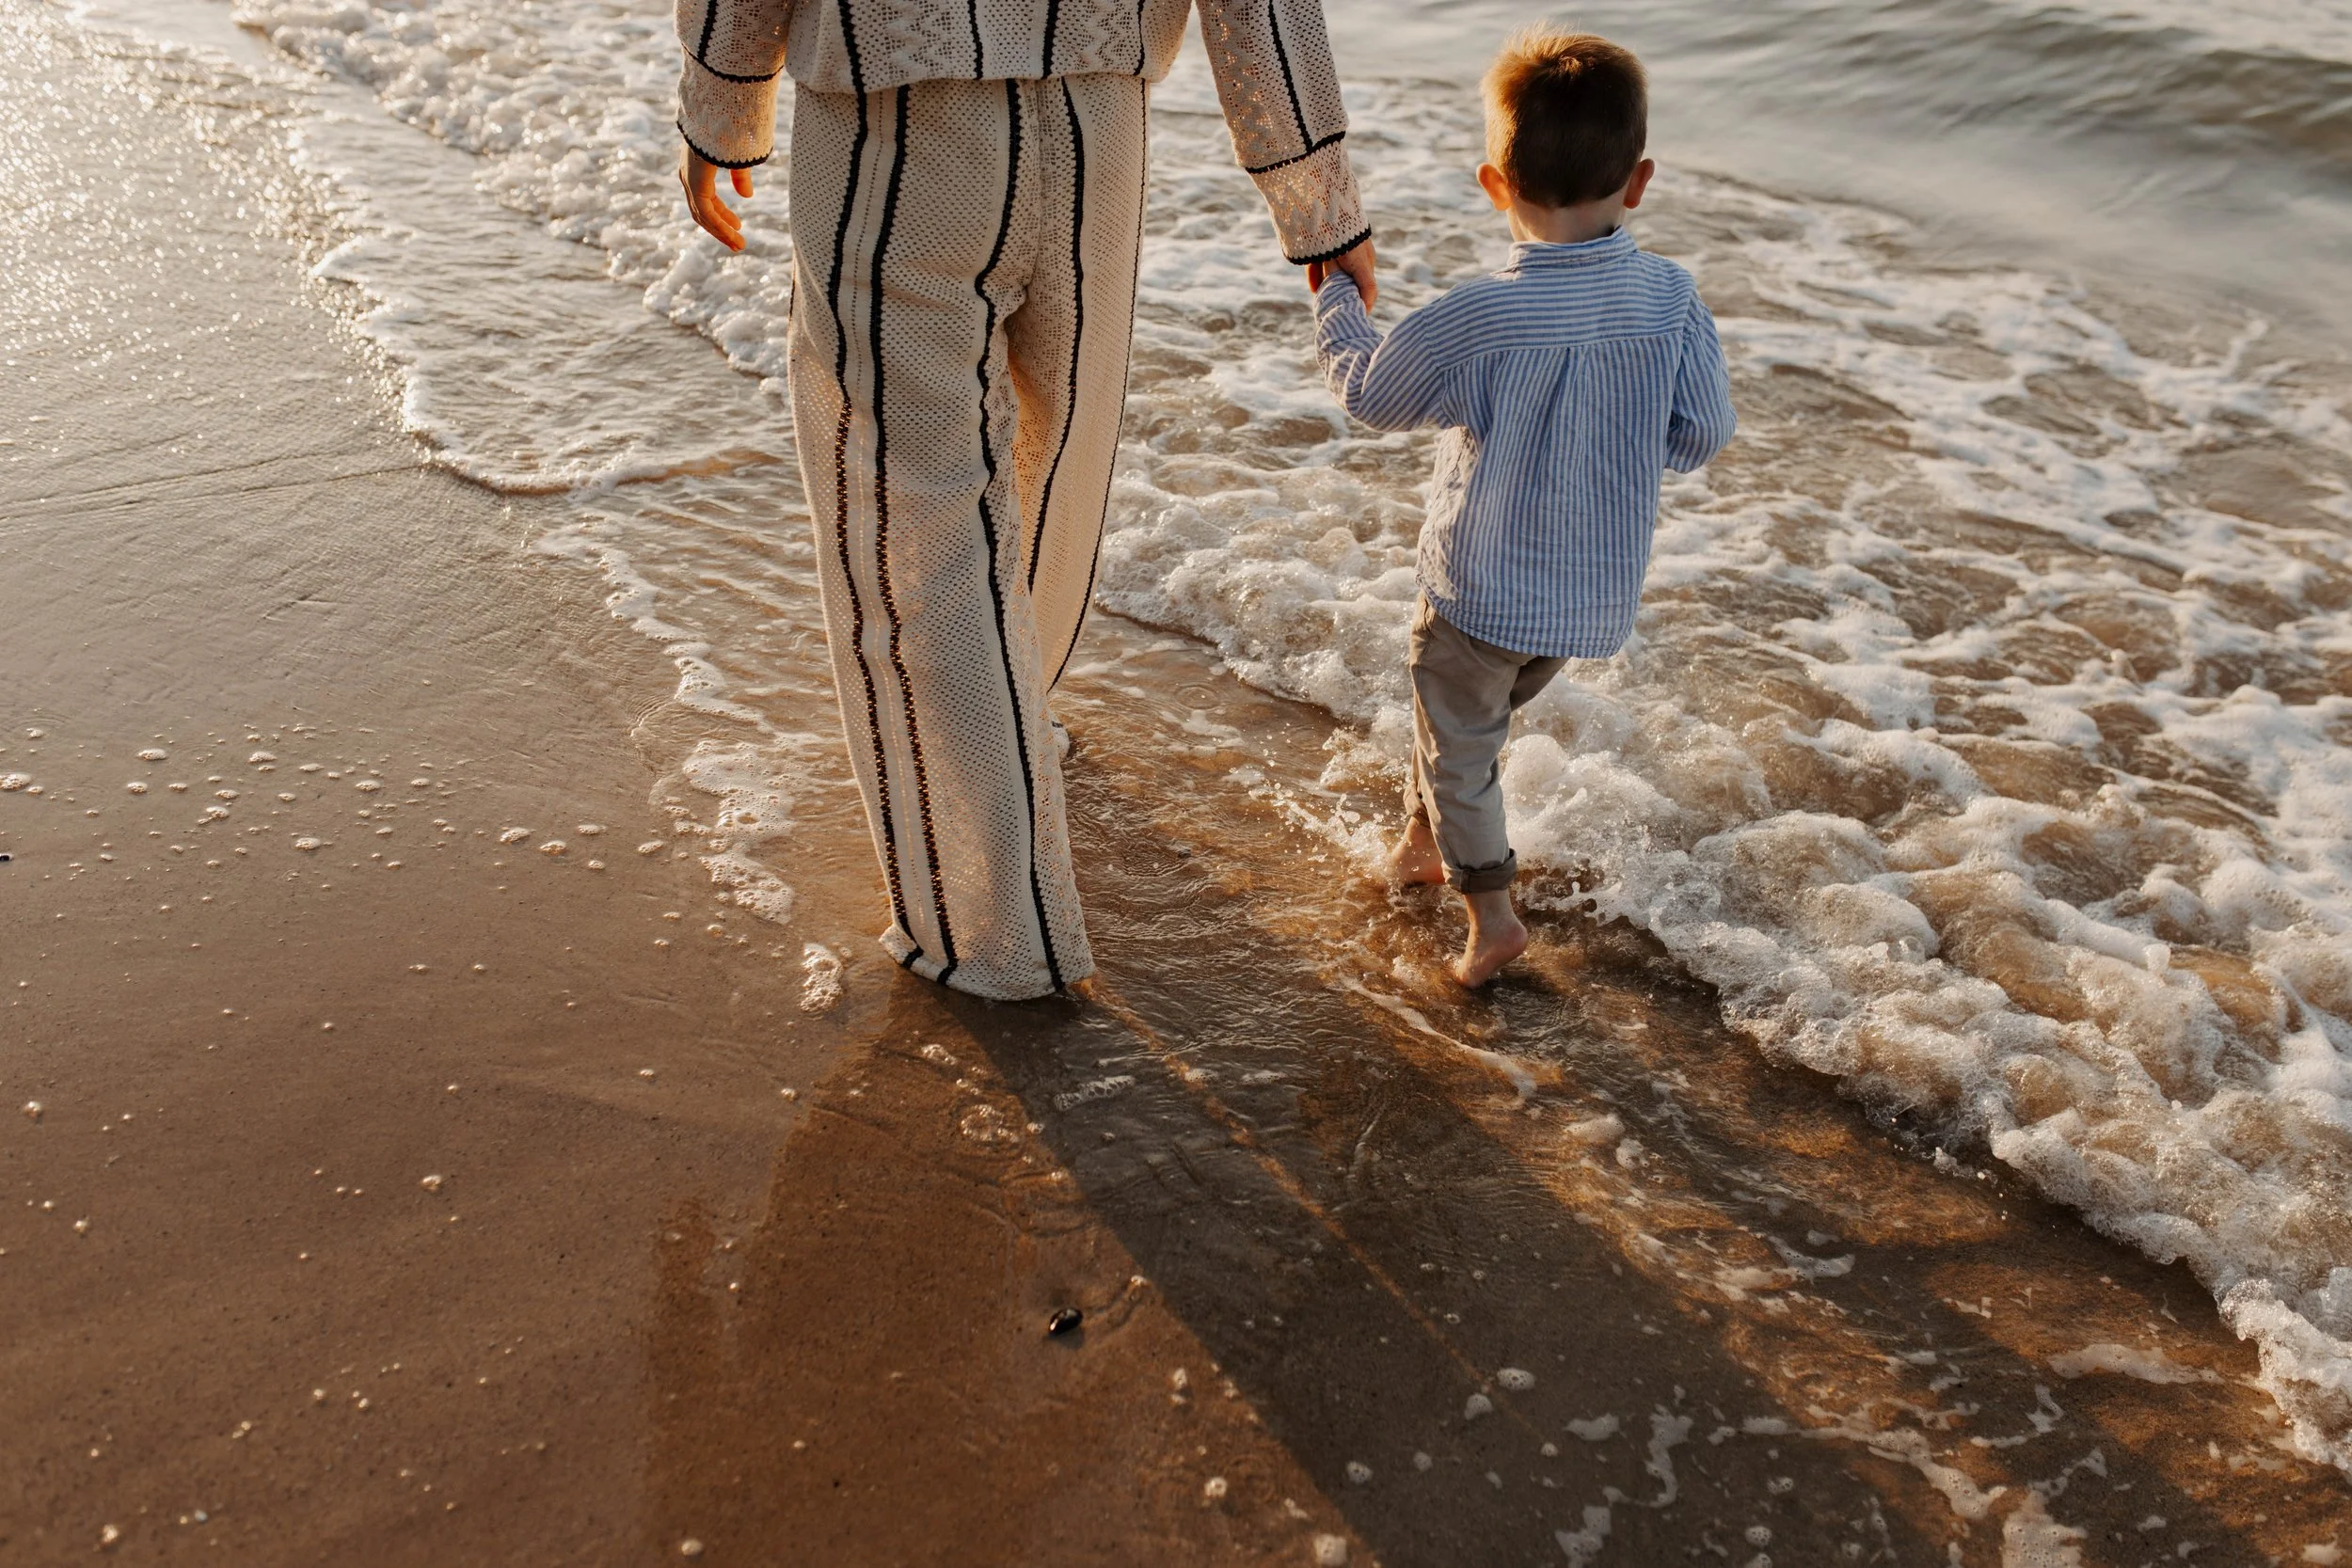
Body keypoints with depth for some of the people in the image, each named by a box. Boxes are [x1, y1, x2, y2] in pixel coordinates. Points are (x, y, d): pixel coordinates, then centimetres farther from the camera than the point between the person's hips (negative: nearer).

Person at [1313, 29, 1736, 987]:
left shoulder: (1475, 322, -23)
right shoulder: (1672, 299, -11)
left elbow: (1370, 394, -7)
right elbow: (1702, 435, -3)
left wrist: (1335, 296, 10)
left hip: (1483, 591, -5)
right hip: (1598, 591, 6)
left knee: (1458, 741, 14)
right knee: (1473, 718, 27)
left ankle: (1490, 909, 13)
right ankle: (1425, 839, 45)